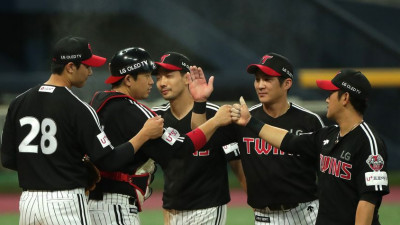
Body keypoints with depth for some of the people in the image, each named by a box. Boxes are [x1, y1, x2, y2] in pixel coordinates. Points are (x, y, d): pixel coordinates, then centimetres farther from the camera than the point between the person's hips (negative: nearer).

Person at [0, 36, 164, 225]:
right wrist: (144, 134, 0)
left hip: (27, 202, 6)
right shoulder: (77, 109, -11)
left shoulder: (18, 103, 6)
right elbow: (108, 161, -11)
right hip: (65, 202, -6)